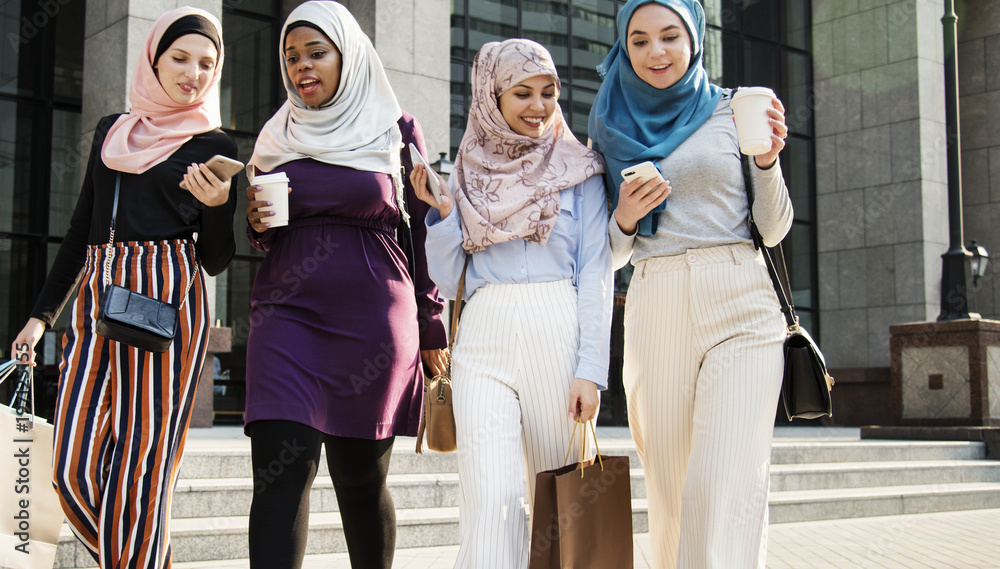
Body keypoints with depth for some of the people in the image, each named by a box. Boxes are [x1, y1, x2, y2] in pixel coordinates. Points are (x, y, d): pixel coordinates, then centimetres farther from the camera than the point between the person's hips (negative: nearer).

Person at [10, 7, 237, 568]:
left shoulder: (214, 145, 6)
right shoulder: (112, 131, 18)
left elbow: (215, 260, 4)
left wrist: (217, 205, -15)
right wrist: (43, 313, 22)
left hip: (169, 300, -5)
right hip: (96, 300, 5)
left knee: (141, 467, -7)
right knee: (75, 471, -1)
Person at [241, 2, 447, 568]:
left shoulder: (395, 129, 5)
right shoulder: (277, 137, 14)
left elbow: (423, 231, 7)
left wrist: (433, 329, 6)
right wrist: (257, 222, -2)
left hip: (371, 319, -2)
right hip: (287, 312, 2)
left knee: (361, 480, 6)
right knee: (281, 474, -11)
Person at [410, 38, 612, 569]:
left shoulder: (578, 170, 8)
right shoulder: (468, 173, 13)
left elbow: (595, 273, 2)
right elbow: (447, 279, 12)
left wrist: (591, 369, -7)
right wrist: (440, 211, -3)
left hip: (557, 334, -1)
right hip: (483, 339, 1)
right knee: (491, 495, -13)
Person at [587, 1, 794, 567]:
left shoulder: (732, 111, 9)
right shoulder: (613, 131, 15)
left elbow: (774, 228, 9)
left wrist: (767, 158, -8)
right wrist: (625, 218, -5)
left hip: (740, 309, -2)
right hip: (654, 314, 2)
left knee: (726, 490, -16)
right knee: (670, 492, 3)